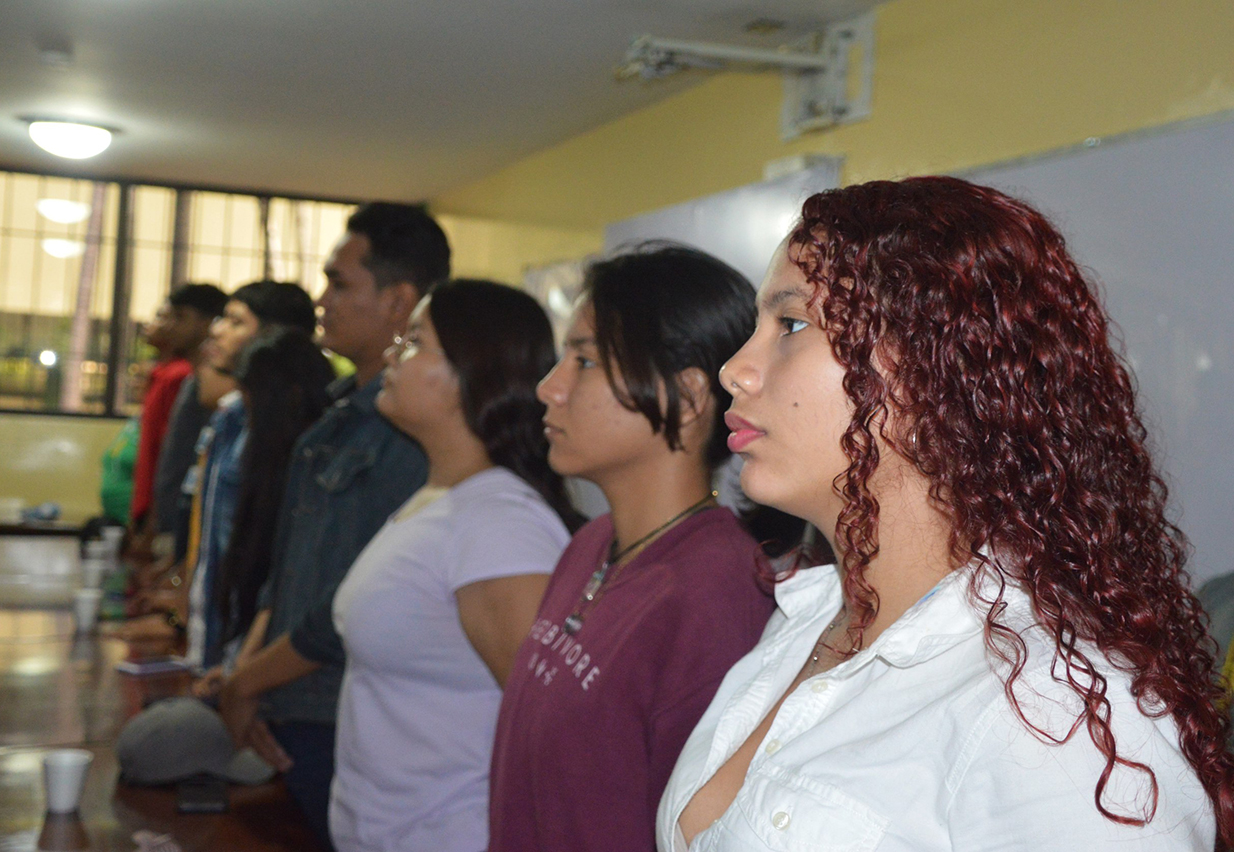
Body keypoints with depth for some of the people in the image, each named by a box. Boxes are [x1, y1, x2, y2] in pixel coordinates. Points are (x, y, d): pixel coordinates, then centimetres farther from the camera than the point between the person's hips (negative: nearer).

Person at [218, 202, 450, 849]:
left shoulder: (410, 432, -20)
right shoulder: (340, 417, 10)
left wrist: (246, 683, -9)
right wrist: (248, 665, 2)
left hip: (338, 727, -9)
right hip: (287, 720, 9)